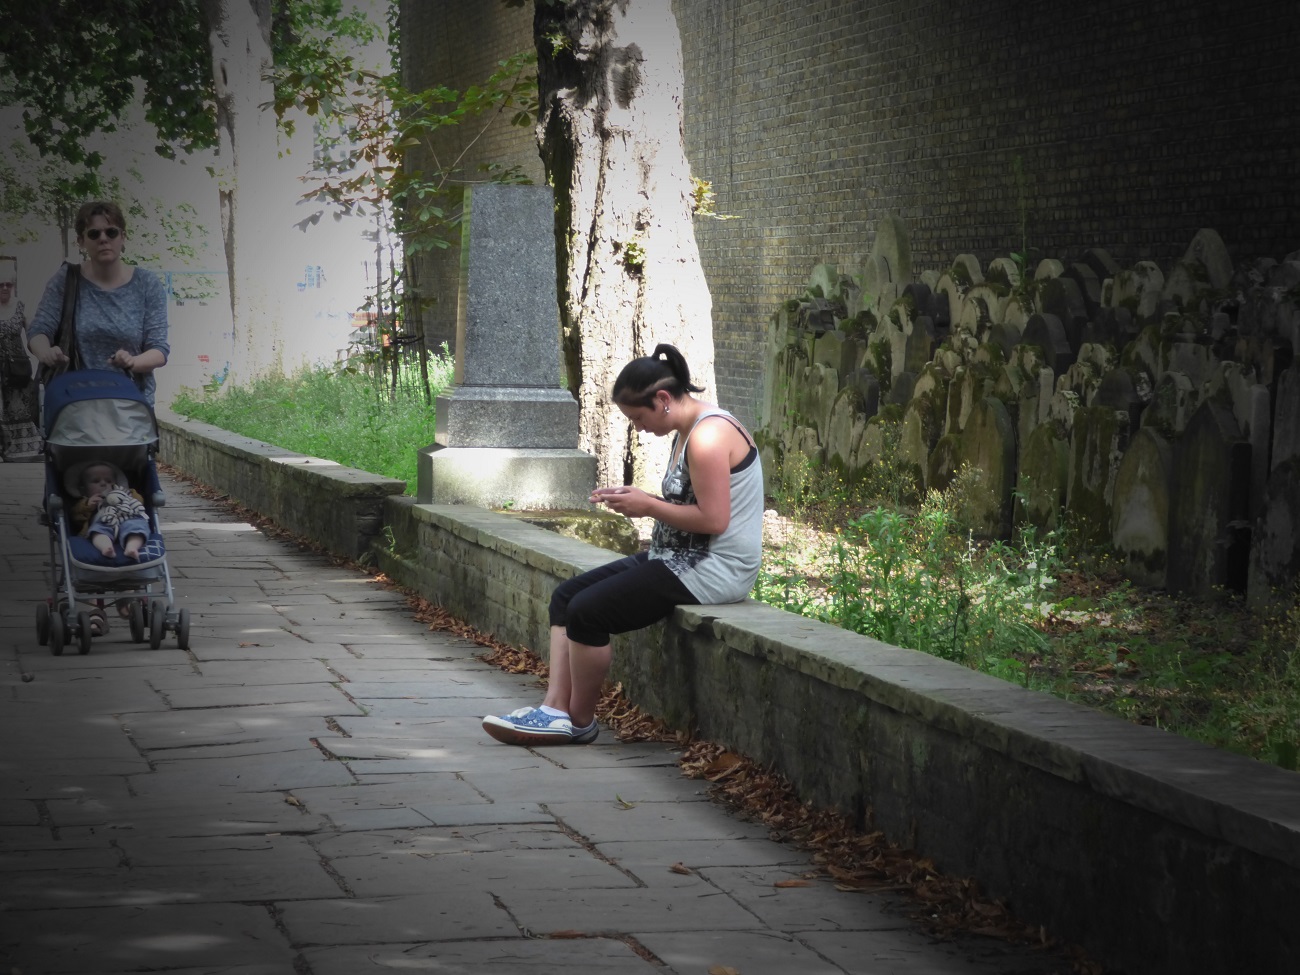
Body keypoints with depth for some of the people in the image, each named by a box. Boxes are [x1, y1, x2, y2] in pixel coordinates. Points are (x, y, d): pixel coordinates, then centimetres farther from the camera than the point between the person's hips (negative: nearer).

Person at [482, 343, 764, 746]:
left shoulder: (707, 439, -20)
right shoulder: (687, 432, 13)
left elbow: (713, 519, -25)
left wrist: (647, 506, -14)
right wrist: (635, 499, 4)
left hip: (713, 569, -11)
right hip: (680, 559, 11)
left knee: (588, 610, -17)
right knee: (565, 596, 4)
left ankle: (580, 721, 0)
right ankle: (556, 709, -7)